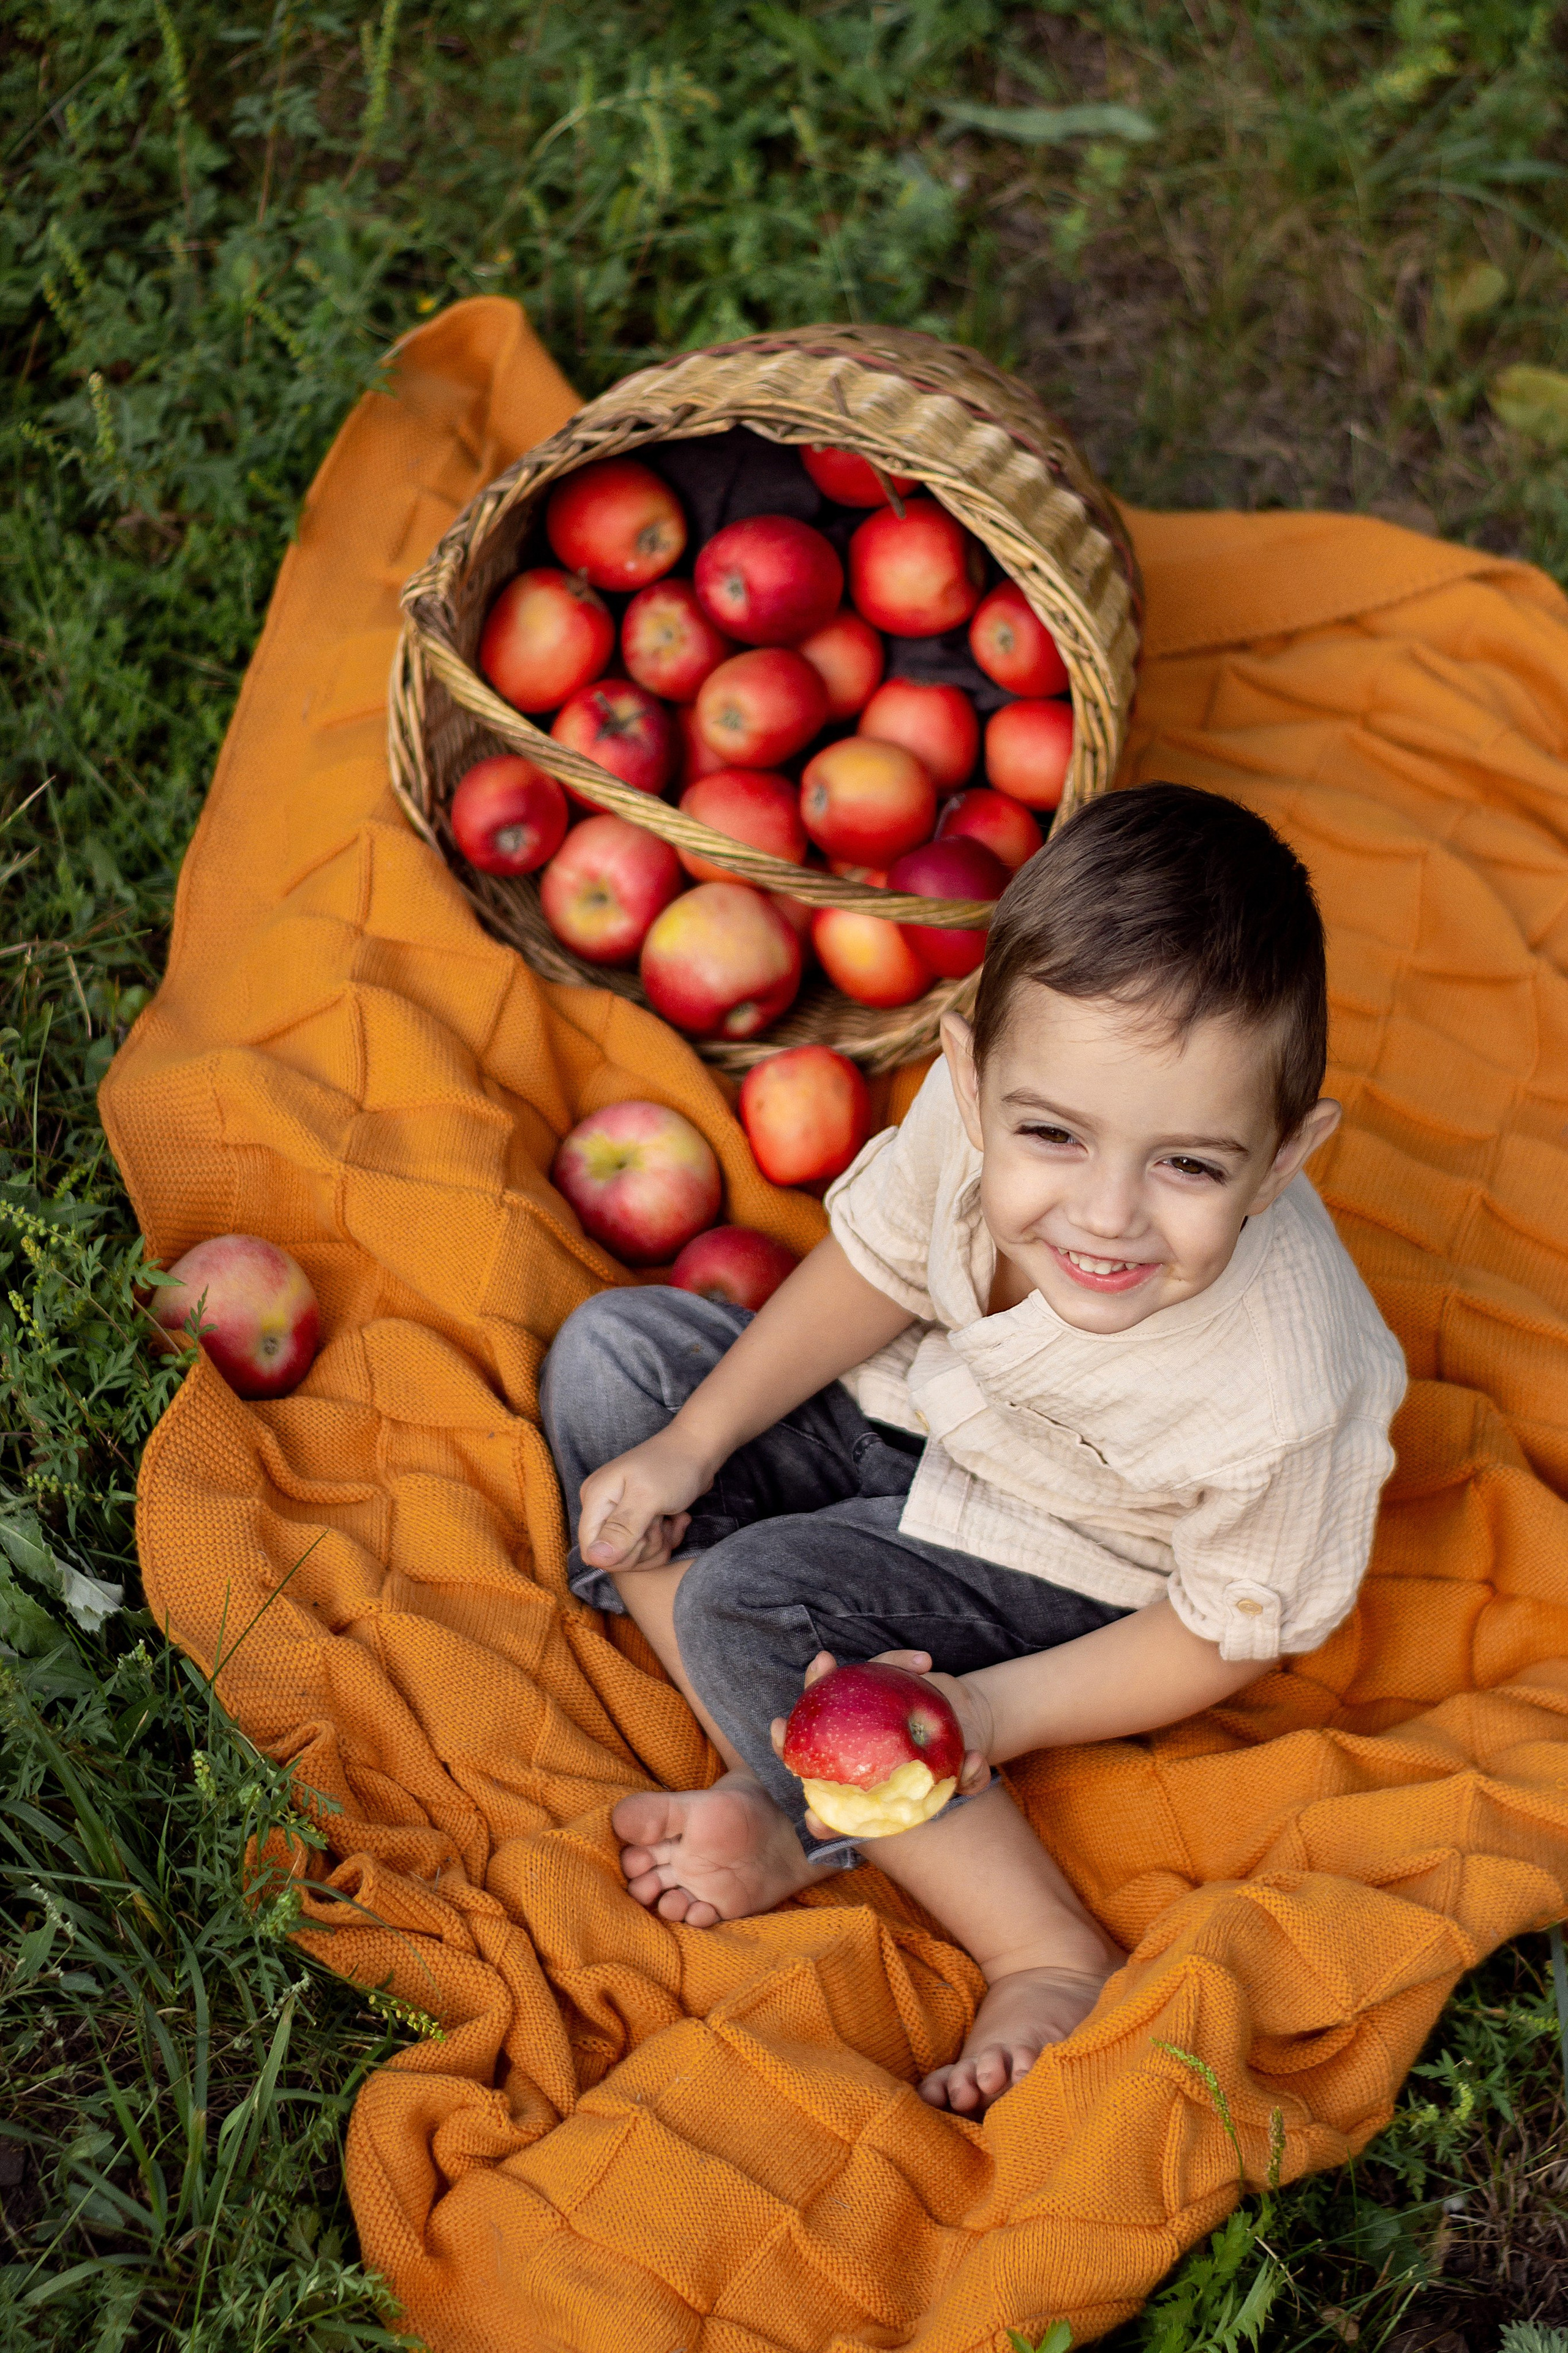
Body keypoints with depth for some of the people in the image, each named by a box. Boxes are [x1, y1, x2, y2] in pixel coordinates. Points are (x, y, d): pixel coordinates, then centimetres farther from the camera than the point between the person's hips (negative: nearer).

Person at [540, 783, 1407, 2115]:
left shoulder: (1280, 1403, -40)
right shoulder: (977, 1106, -30)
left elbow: (1230, 1633, -19)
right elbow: (879, 1262, -6)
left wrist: (994, 1713, -25)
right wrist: (690, 1446, -4)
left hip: (1079, 1577, -6)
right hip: (924, 1412, 6)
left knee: (747, 1609, -23)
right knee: (609, 1356, -1)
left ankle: (1053, 1956, -14)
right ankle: (775, 1777, -8)